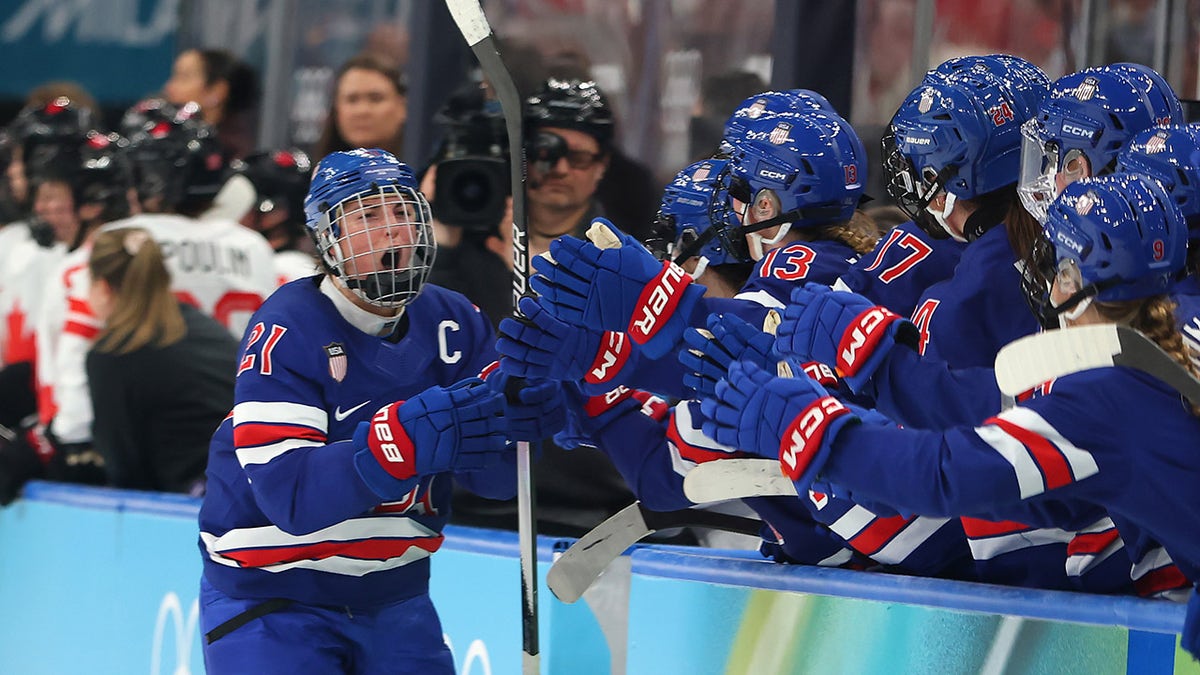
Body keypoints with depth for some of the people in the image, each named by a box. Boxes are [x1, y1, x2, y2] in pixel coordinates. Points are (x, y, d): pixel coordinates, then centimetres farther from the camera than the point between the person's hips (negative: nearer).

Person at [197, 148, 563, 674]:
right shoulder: (287, 330, -18)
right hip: (270, 598, -5)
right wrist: (406, 438, -42)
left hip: (393, 592, 5)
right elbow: (289, 492, -28)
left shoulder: (452, 322, -1)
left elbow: (495, 476, -6)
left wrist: (525, 411, -28)